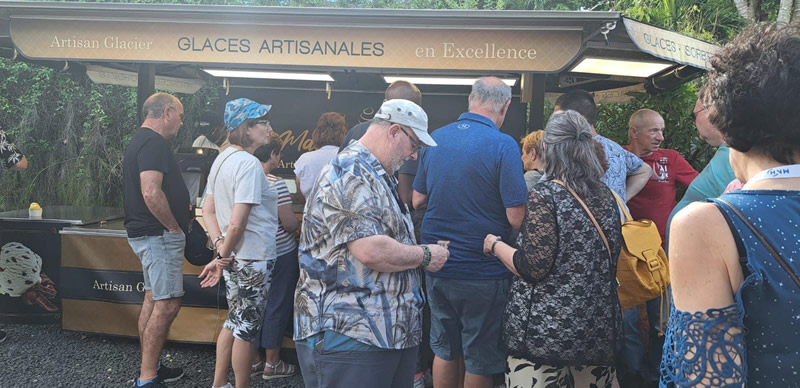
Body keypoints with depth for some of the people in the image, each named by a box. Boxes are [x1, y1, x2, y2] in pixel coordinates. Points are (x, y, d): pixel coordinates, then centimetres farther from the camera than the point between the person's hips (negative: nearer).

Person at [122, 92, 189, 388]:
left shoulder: (141, 141, 17)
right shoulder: (154, 143, -17)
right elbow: (151, 192, -29)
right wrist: (175, 227, -17)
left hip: (145, 233, 11)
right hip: (160, 235, -11)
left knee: (154, 299, 15)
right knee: (168, 303, -8)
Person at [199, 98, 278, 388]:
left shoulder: (222, 159, 8)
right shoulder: (249, 164, -20)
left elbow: (208, 211, 9)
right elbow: (237, 224, -24)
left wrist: (220, 246, -1)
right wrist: (222, 258, -11)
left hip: (233, 257, 9)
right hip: (253, 259, -9)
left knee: (235, 321, 21)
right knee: (247, 328, 6)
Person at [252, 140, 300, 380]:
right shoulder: (276, 184, -19)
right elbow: (290, 224, -18)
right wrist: (299, 223, 4)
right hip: (281, 254, -7)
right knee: (277, 307, 5)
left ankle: (255, 360, 26)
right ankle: (272, 364, 14)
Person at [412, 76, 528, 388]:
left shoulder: (434, 139, 2)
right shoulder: (503, 146, -15)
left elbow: (417, 200, 9)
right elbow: (517, 218, -18)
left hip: (437, 267, 5)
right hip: (483, 272, -5)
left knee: (444, 350, 20)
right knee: (481, 359, 11)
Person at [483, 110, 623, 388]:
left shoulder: (545, 195, -15)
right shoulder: (605, 195, 6)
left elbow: (533, 268, -19)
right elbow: (608, 257, 15)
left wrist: (495, 245, -3)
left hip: (548, 329, -6)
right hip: (599, 326, 7)